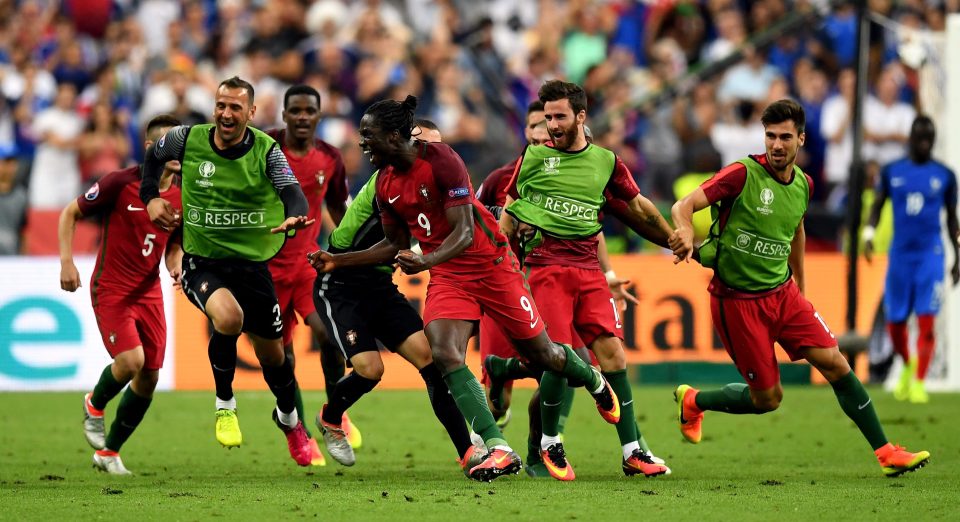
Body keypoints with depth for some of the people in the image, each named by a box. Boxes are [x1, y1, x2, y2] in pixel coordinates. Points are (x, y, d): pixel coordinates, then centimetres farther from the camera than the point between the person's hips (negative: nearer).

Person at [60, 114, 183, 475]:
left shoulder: (182, 197, 1)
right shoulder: (120, 183, -14)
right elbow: (70, 214, -3)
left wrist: (176, 265, -6)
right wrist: (66, 262, -11)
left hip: (149, 292, 5)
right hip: (111, 289, -5)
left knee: (149, 378, 1)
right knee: (131, 359, -23)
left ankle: (109, 452, 19)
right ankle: (94, 406, 11)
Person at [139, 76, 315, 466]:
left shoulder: (267, 151, -9)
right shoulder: (187, 140, -6)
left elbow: (293, 194, -21)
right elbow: (152, 157, 15)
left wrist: (293, 218, -43)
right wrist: (150, 198, 2)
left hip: (252, 262, 1)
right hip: (202, 260, -1)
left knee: (271, 353, 11)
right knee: (228, 318, -34)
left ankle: (289, 419, 42)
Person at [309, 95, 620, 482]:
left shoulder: (441, 160, -20)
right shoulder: (385, 184, 1)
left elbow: (464, 232, -24)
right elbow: (396, 246, 14)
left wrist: (427, 261, -41)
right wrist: (338, 261, 6)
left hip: (491, 264, -5)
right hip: (447, 276, 5)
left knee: (541, 354, 6)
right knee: (444, 355, -20)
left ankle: (594, 381, 42)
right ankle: (498, 449, -23)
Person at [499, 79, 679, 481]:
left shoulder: (606, 161, 11)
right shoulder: (533, 157, 7)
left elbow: (640, 208, 24)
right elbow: (508, 213, 16)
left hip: (588, 269, 3)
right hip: (545, 266, -3)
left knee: (612, 352, -7)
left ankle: (632, 452, -3)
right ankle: (549, 444, 6)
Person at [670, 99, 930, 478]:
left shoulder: (802, 184, 4)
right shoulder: (742, 175, -16)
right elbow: (683, 207, -20)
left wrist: (800, 288, 29)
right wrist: (685, 231, -43)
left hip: (783, 293, 6)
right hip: (738, 301, -6)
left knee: (835, 364, -4)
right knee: (768, 398, 0)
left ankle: (885, 453, 4)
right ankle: (693, 401, 26)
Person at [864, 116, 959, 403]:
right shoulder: (891, 172, 4)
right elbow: (877, 205, 10)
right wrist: (868, 234, -8)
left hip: (931, 255, -1)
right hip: (900, 255, 1)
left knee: (926, 321, -11)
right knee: (895, 323, 5)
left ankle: (919, 382, -6)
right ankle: (908, 366, 32)